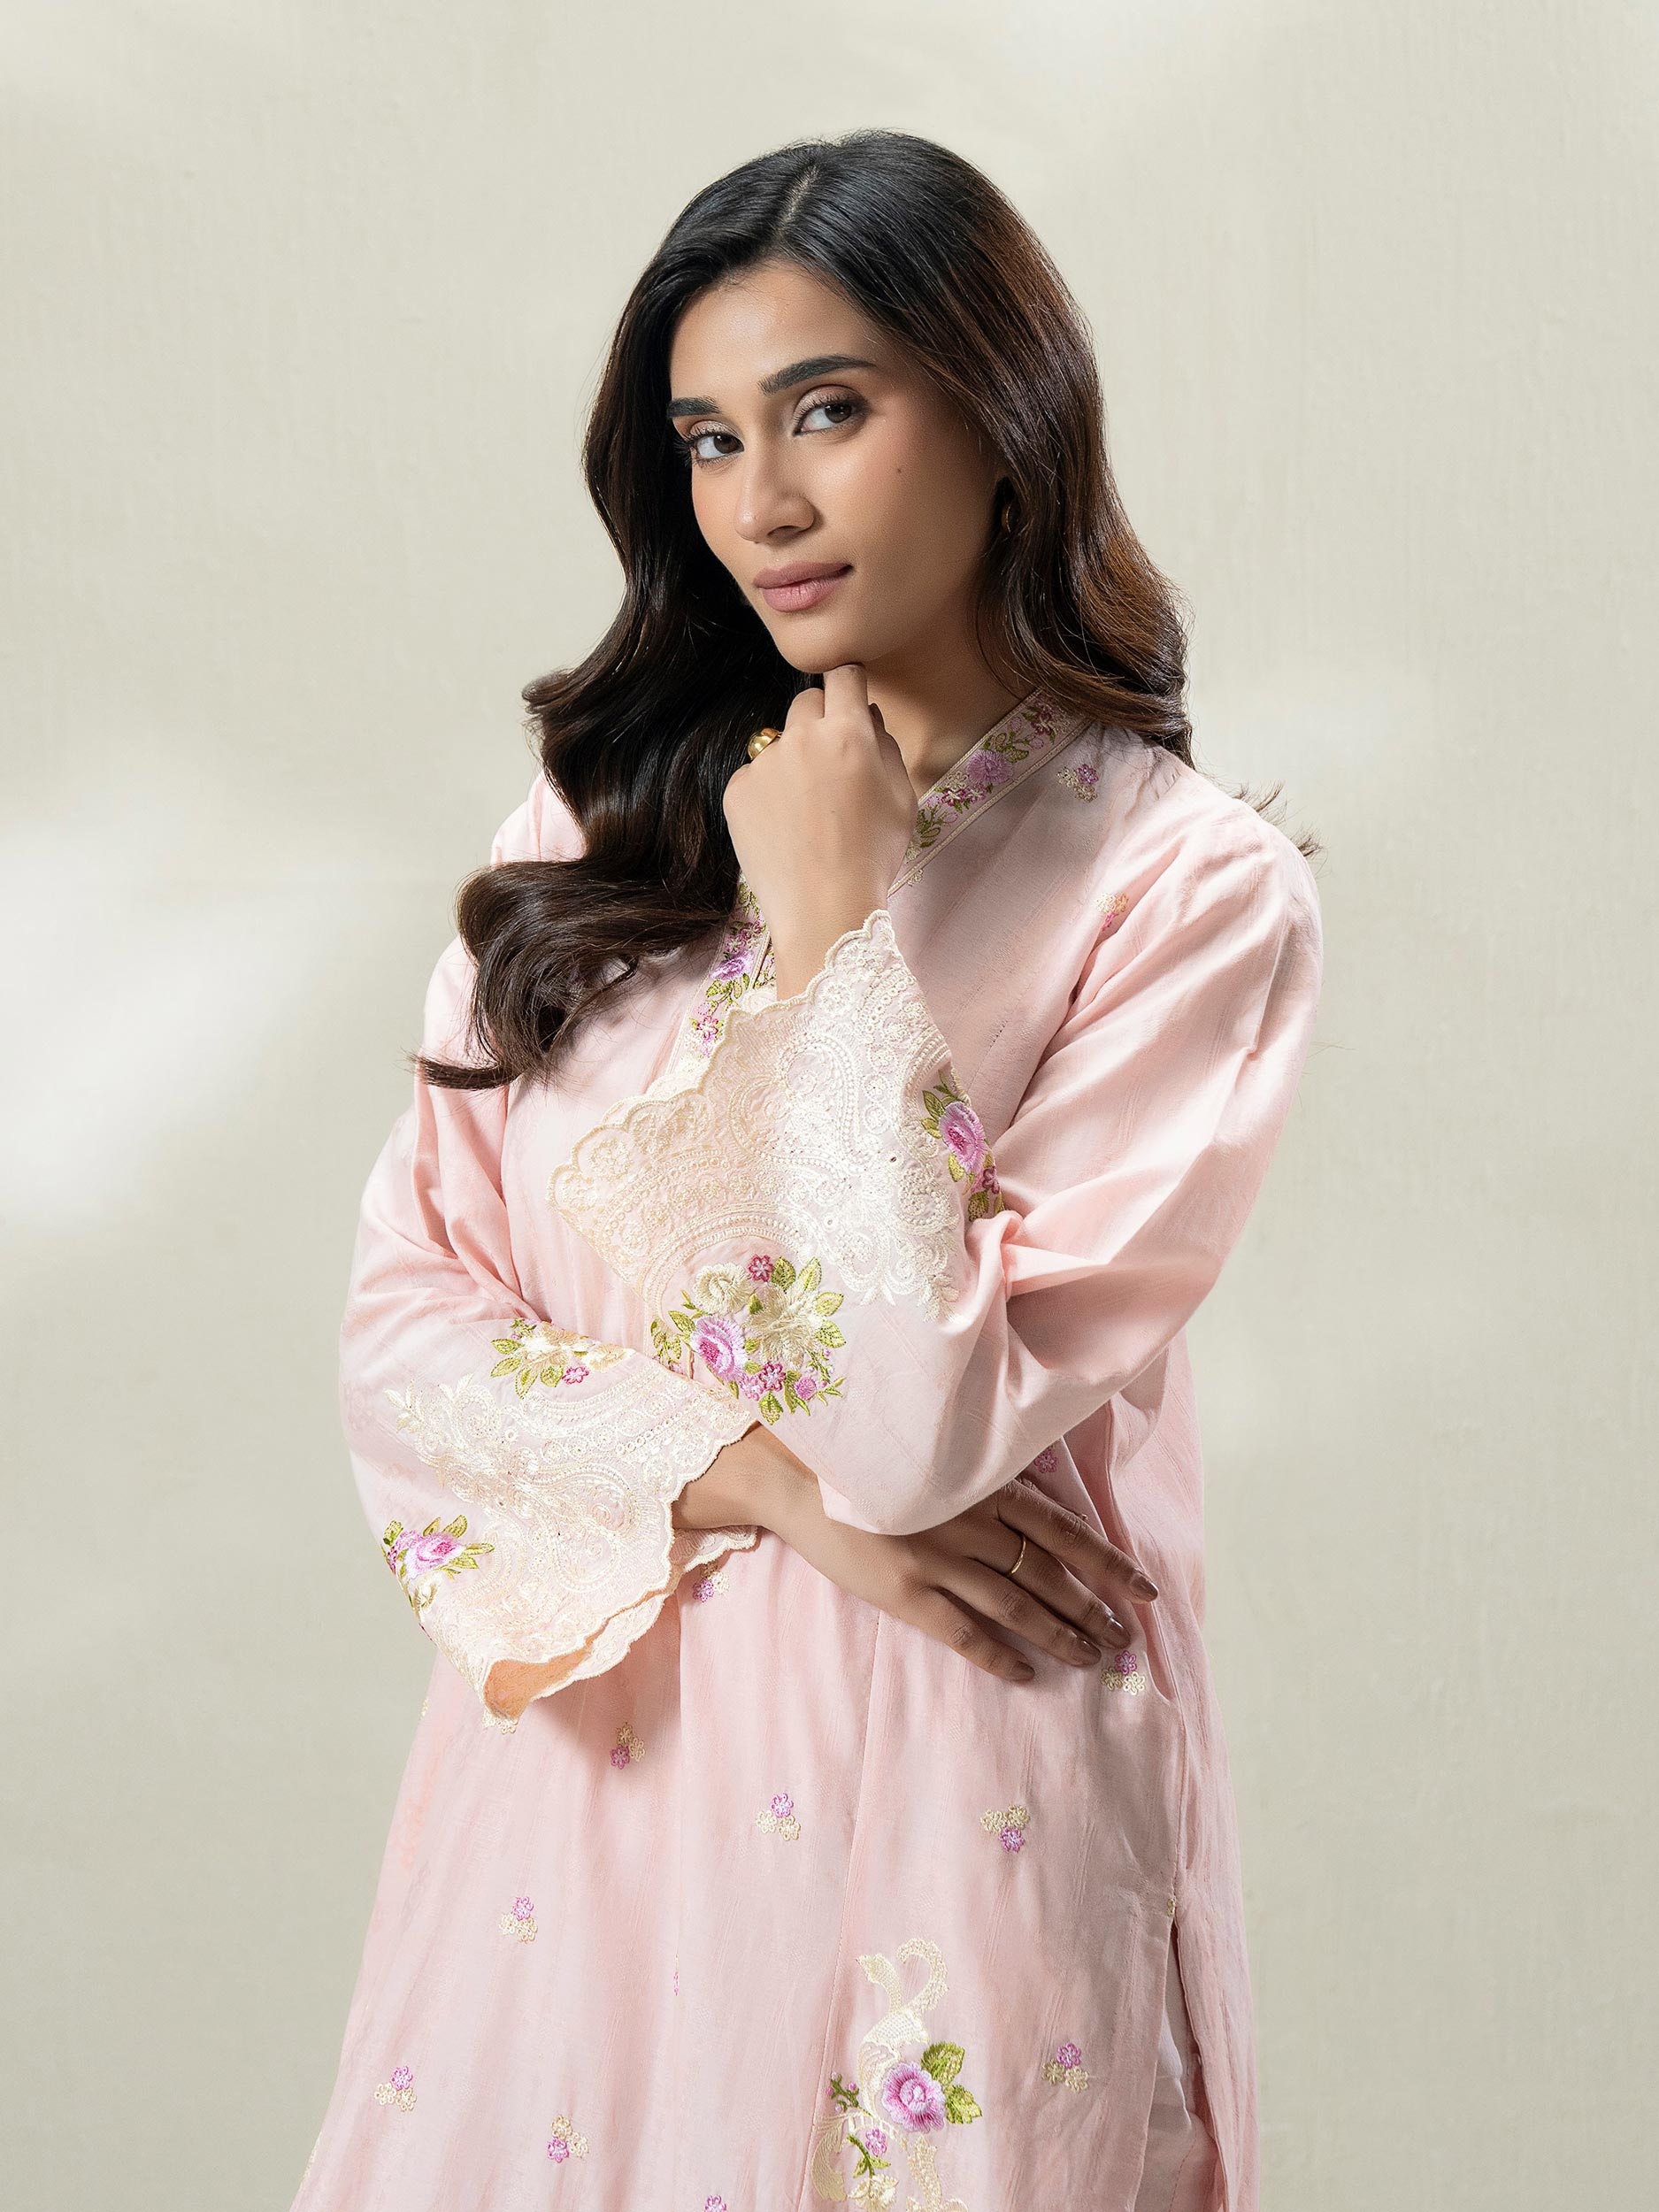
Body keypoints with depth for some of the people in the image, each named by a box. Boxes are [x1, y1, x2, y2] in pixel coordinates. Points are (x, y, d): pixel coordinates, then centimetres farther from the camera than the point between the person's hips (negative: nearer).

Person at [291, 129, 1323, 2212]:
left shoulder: (1186, 888, -9)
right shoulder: (596, 827, 5)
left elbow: (926, 1431, -17)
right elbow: (400, 1332, 0)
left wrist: (836, 931, -15)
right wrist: (760, 1476, -13)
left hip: (946, 1802, -4)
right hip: (590, 1755, 4)